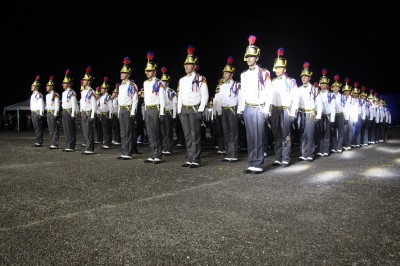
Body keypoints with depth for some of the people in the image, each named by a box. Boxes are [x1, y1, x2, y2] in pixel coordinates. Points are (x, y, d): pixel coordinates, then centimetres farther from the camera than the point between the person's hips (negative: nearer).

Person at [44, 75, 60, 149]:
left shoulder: (55, 95, -10)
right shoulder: (47, 95, 15)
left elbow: (57, 105, -14)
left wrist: (55, 115, -17)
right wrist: (47, 111, 17)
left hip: (53, 113, -9)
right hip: (48, 113, 9)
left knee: (54, 130, -7)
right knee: (50, 130, 10)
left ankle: (55, 144, -4)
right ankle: (52, 143, 16)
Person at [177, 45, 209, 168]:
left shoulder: (200, 79, -3)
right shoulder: (182, 80, 15)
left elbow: (205, 96, -8)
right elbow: (179, 97, 17)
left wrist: (200, 111, -13)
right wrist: (179, 111, 11)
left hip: (195, 110, -6)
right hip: (184, 110, 6)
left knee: (195, 136, -5)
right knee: (187, 136, 7)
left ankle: (196, 160, -1)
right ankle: (189, 159, 13)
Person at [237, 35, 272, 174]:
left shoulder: (264, 73, -2)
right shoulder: (244, 75, 12)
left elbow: (269, 92, -5)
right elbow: (241, 94, 13)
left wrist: (266, 110, -11)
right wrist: (240, 111, 10)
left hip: (259, 108, -4)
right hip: (247, 109, 5)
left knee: (259, 137, -3)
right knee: (250, 137, 6)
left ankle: (258, 165, 3)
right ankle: (251, 164, 12)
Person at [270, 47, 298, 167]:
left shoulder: (291, 82, 2)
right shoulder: (272, 82, 14)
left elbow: (295, 99, -3)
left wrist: (293, 114, -10)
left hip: (286, 111, -4)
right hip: (274, 111, 4)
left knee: (286, 136, -5)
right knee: (276, 136, 5)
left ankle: (286, 159, -1)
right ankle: (278, 158, 11)